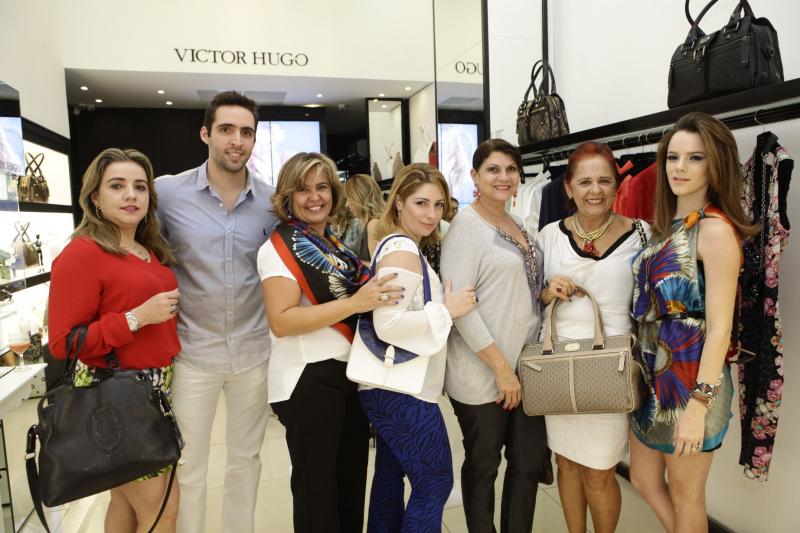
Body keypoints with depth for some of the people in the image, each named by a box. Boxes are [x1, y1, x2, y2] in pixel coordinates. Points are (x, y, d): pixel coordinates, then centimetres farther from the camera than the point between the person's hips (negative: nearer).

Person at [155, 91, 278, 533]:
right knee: (188, 467, 11)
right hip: (193, 351, -2)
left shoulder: (273, 201, -1)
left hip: (253, 350, 2)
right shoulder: (167, 192, -8)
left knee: (246, 458, 18)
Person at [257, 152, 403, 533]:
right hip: (309, 380, -7)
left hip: (351, 374, 7)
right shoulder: (279, 247, -11)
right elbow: (281, 322, -22)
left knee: (352, 478, 20)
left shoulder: (335, 246, 11)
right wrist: (355, 303, -28)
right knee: (317, 487, 7)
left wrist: (377, 298, 3)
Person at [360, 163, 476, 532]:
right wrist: (447, 310, -19)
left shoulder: (397, 244, 13)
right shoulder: (403, 251, -18)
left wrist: (442, 305, 12)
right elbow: (388, 325, -28)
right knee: (435, 484, 3)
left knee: (390, 477, 22)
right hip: (403, 393, -10)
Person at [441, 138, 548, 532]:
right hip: (482, 374, -7)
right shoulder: (467, 225, -12)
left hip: (526, 365, 7)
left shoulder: (517, 225, 12)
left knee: (530, 461, 15)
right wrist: (501, 368, -19)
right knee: (483, 465, 10)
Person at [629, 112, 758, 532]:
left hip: (691, 376, -8)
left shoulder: (715, 229, -16)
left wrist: (699, 403, -21)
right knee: (643, 480, 20)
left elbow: (719, 326, -19)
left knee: (685, 496, 12)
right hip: (653, 371, 8)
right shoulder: (668, 224, 8)